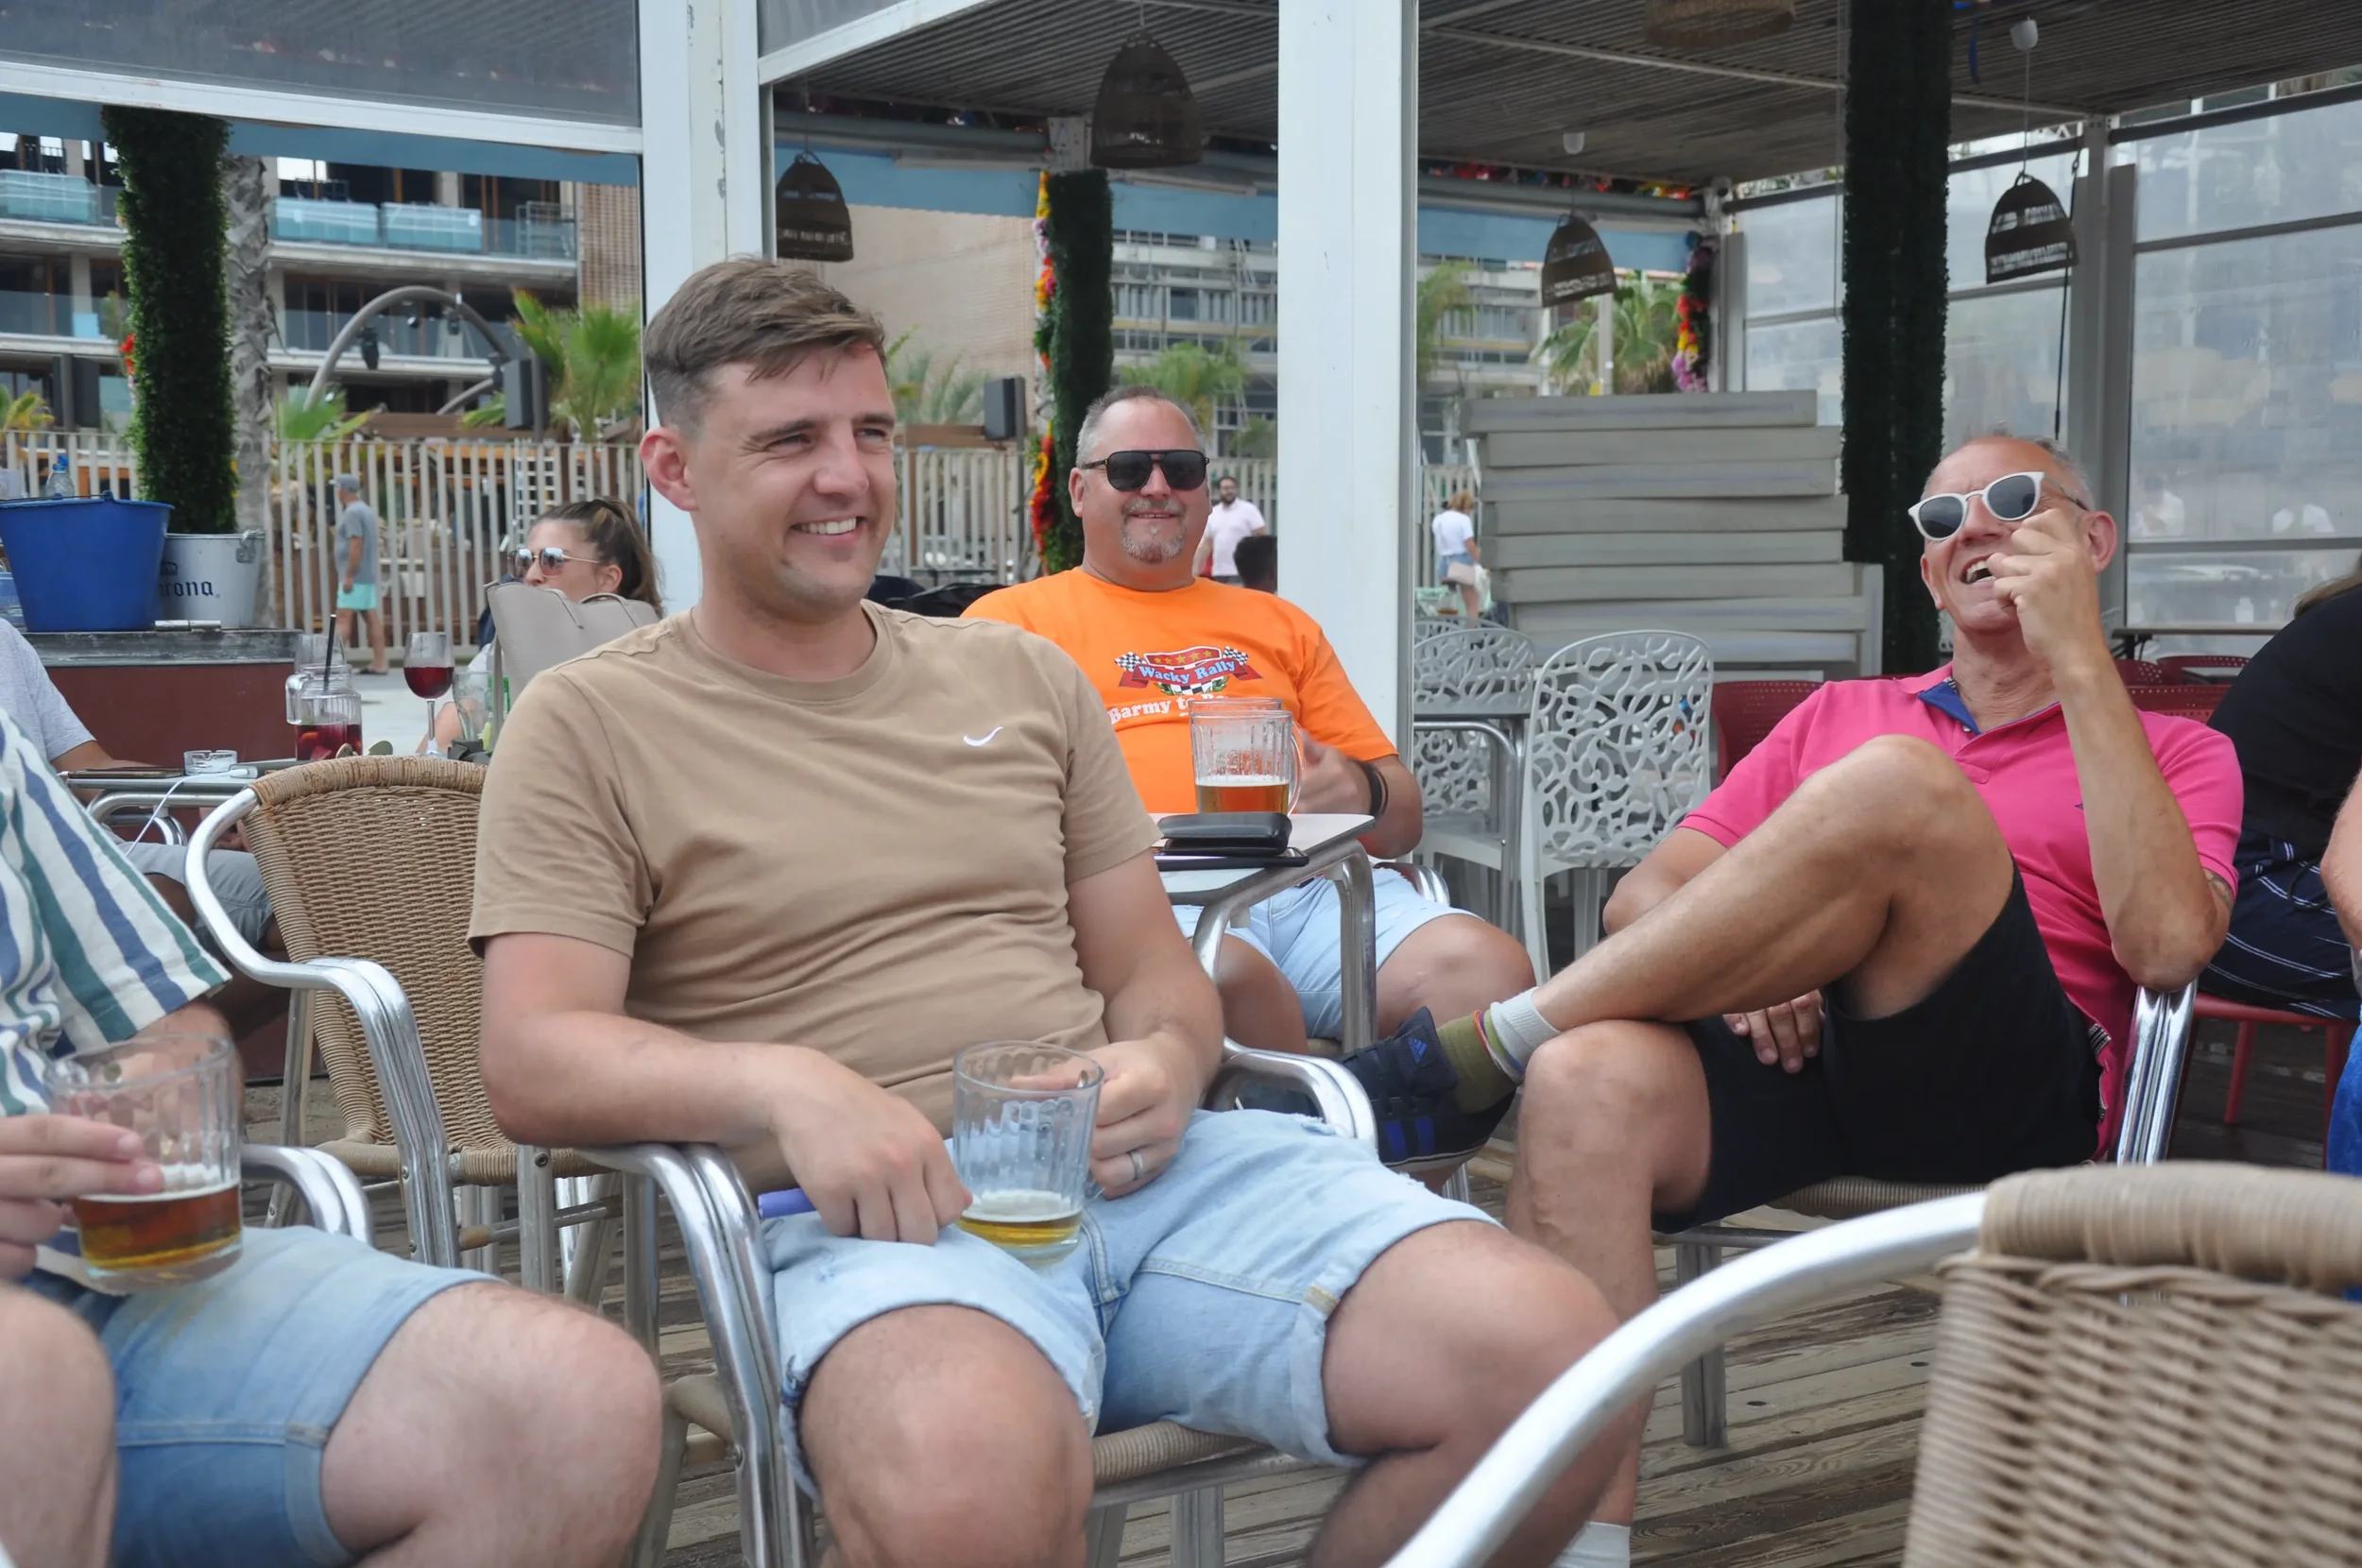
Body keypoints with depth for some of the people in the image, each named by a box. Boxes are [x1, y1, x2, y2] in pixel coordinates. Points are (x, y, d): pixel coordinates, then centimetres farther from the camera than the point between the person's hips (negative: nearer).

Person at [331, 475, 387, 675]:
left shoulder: (352, 513, -13)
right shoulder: (366, 510, 17)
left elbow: (356, 546, -21)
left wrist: (349, 576, -22)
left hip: (355, 577, -9)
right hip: (368, 576, 9)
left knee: (343, 619, -11)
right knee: (372, 619, 5)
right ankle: (379, 663, 3)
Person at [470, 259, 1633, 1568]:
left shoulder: (1021, 674, 21)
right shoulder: (589, 725, 8)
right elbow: (532, 1060, -3)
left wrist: (1165, 1063, -3)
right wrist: (785, 1085, -22)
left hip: (1135, 1168, 5)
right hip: (866, 1215, -5)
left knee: (1546, 1350, -18)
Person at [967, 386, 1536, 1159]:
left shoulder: (1279, 624, 32)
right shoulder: (1014, 619, 21)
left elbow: (1402, 820, 27)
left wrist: (1361, 791, 1)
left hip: (1319, 880, 4)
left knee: (1489, 971, -27)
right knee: (1226, 979, -40)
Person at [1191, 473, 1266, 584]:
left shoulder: (1249, 510, -2)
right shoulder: (1211, 514, 13)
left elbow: (1261, 538, -6)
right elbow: (1206, 544, 16)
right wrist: (1195, 569, 8)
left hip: (1241, 572, -6)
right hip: (1219, 572, 6)